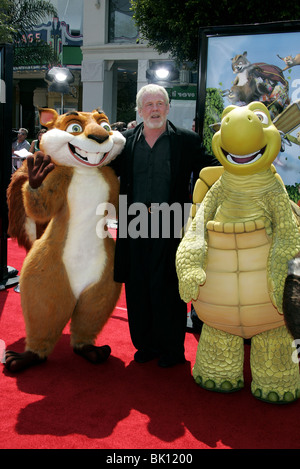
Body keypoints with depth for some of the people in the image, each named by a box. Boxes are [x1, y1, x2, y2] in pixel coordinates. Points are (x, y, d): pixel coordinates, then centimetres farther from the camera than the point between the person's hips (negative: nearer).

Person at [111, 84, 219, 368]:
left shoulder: (187, 141, 4)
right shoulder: (125, 141, 11)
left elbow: (211, 172, 2)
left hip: (170, 226, -3)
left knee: (168, 288, 2)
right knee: (137, 288, 9)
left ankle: (172, 349, 18)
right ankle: (146, 344, 26)